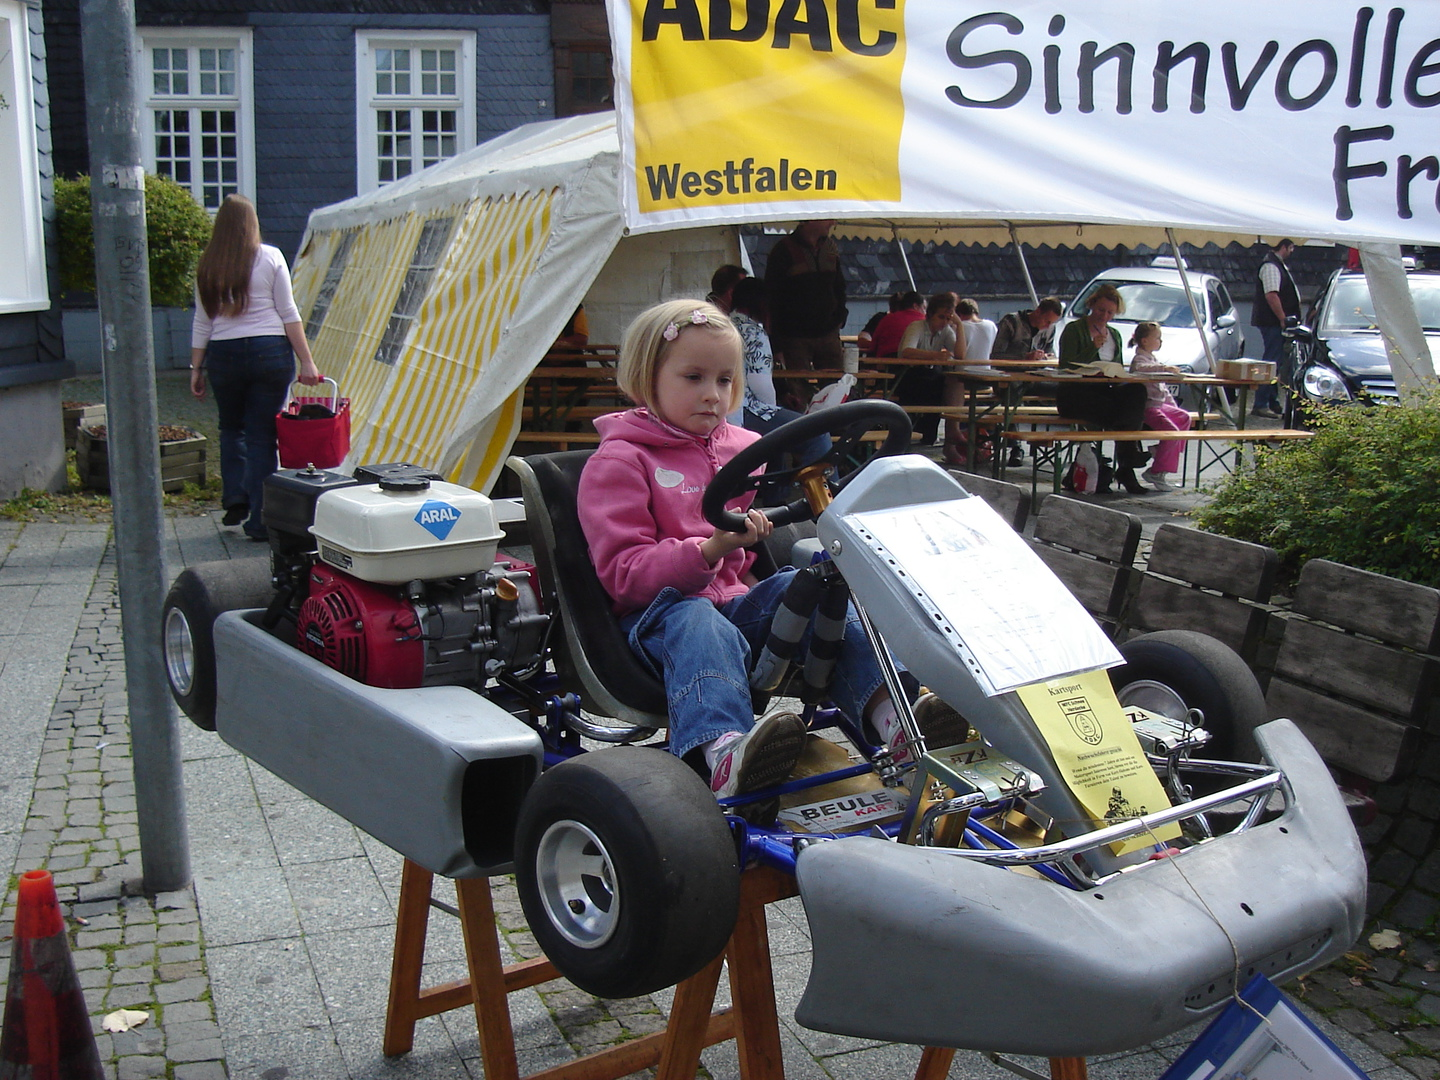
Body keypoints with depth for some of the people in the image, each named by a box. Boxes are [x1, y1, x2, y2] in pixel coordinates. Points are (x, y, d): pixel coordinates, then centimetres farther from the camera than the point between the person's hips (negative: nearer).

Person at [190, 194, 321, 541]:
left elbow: (202, 323, 6)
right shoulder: (270, 257, -1)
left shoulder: (208, 266, 5)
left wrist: (196, 368, 13)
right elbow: (288, 313, -3)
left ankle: (235, 499, 13)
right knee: (262, 435, 3)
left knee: (231, 428, 23)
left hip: (224, 355, 2)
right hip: (270, 352, -2)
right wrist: (306, 361, -1)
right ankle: (259, 520, 2)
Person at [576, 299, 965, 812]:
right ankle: (724, 752, -66)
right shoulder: (616, 462, 1)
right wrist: (710, 549, -27)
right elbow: (624, 571, -11)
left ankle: (889, 710, -44)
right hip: (657, 611, -5)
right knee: (696, 624, -38)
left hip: (739, 601, 5)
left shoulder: (746, 448, 20)